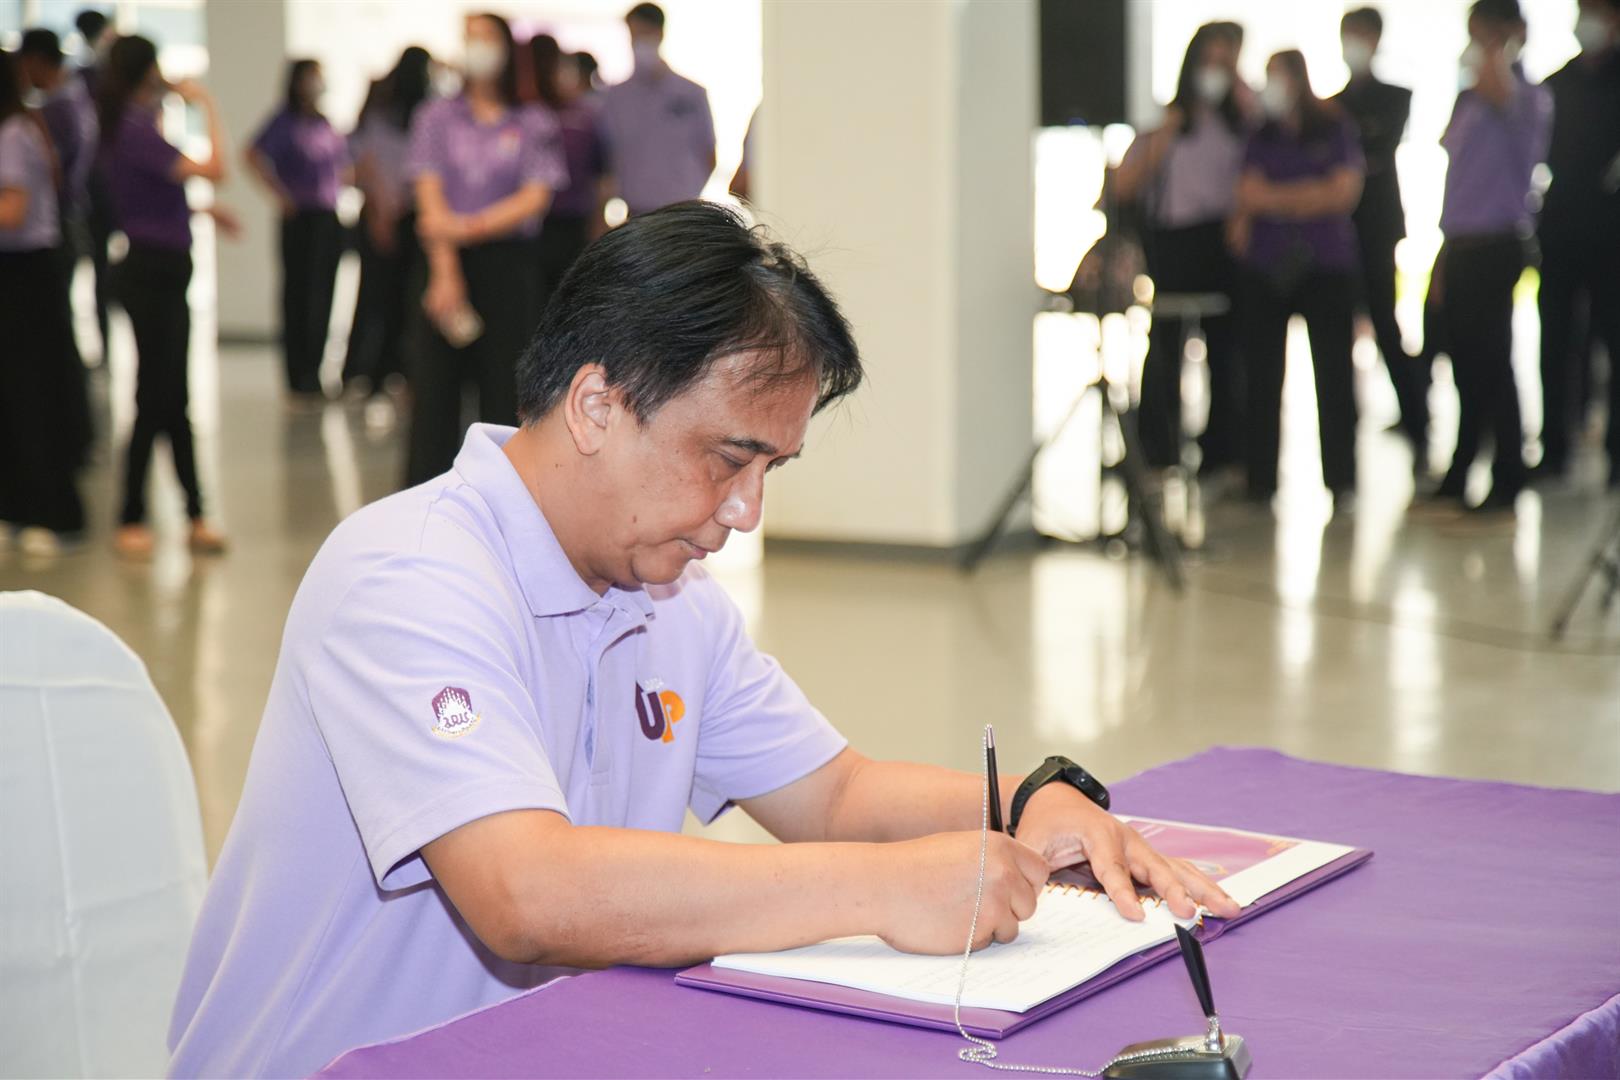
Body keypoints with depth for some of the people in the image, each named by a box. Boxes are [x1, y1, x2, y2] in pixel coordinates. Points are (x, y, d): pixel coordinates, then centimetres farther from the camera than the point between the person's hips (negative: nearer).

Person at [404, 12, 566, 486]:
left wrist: (468, 228, -17)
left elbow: (536, 197, -5)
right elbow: (431, 194, -2)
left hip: (509, 264, -1)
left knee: (504, 381, -2)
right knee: (435, 381, -2)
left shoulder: (534, 124, 5)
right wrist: (445, 272, -14)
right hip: (449, 260, 1)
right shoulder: (438, 116, 8)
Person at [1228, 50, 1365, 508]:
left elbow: (1343, 192, -6)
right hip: (1266, 267, 3)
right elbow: (1249, 194, 6)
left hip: (1326, 267, -3)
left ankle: (1341, 480, 1)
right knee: (1262, 374, 2)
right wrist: (1244, 217, -16)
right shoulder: (1261, 138, 14)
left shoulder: (1335, 131, 4)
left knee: (1333, 372, -4)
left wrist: (1274, 199, -5)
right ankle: (1259, 479, 7)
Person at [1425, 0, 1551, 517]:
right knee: (1466, 365, 13)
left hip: (1495, 244, -8)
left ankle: (1505, 487, 5)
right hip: (1461, 243, 8)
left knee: (1491, 362, -3)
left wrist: (1500, 52, -19)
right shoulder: (1468, 99, 16)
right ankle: (1456, 480, 22)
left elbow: (1496, 86, -38)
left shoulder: (1527, 97, -10)